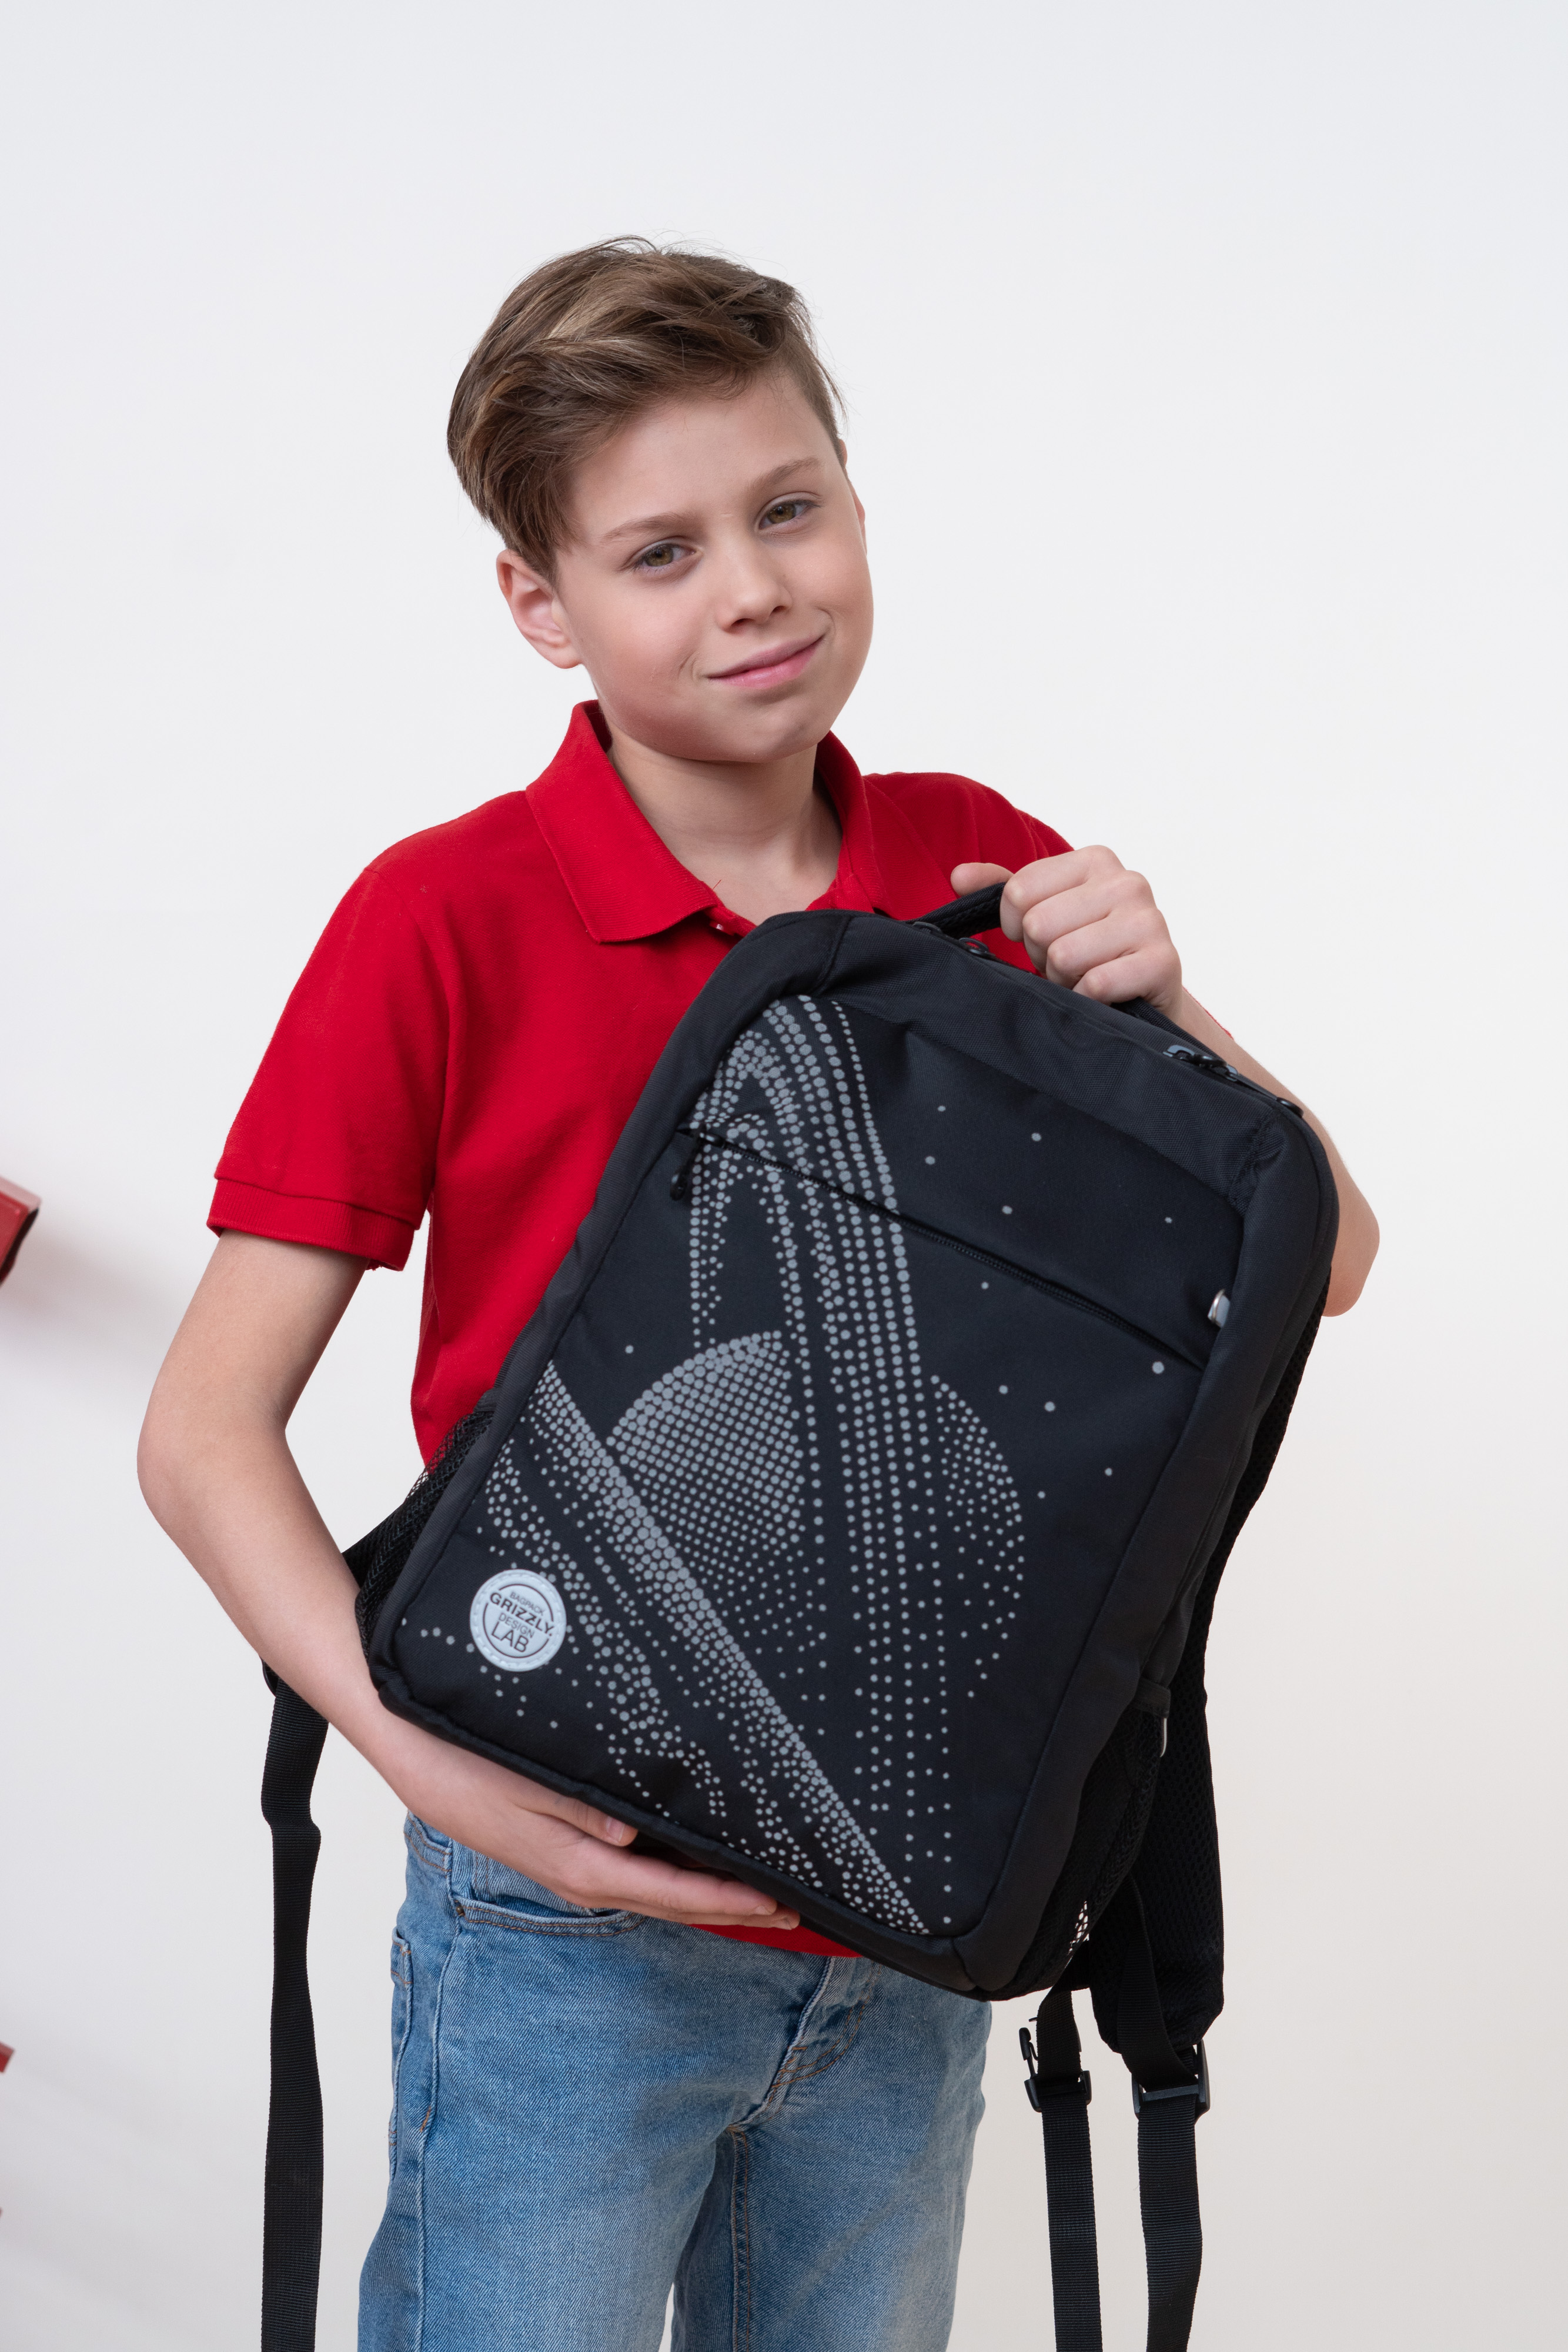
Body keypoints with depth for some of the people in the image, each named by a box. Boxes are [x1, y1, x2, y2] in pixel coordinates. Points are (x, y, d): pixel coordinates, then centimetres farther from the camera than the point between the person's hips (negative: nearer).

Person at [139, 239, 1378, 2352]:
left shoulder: (984, 876, 1)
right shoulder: (448, 923, -11)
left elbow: (1323, 1258, 5)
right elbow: (206, 1426, -12)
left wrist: (1157, 1006, -13)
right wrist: (424, 1745, -26)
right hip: (577, 1913, -4)